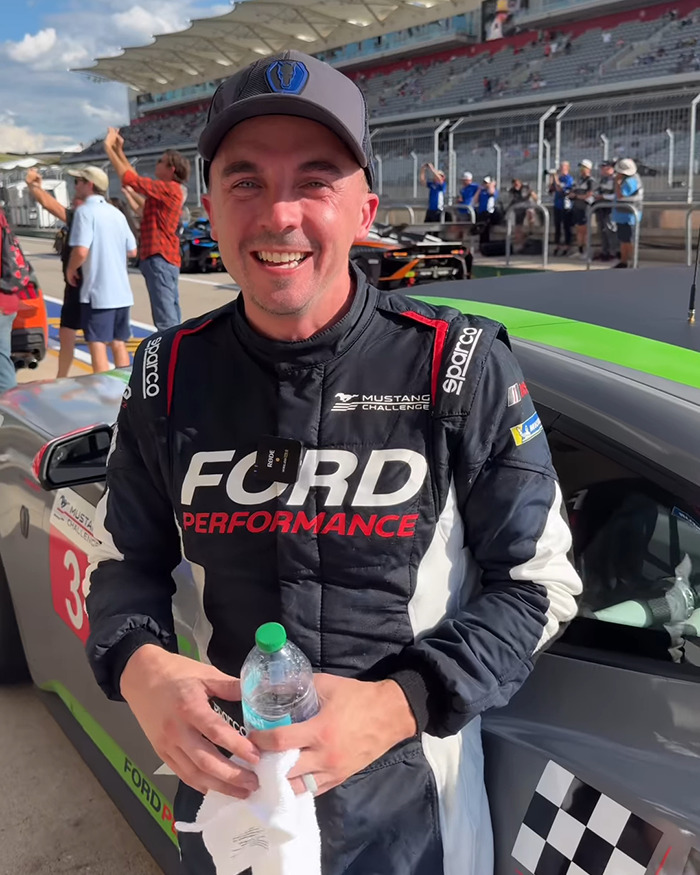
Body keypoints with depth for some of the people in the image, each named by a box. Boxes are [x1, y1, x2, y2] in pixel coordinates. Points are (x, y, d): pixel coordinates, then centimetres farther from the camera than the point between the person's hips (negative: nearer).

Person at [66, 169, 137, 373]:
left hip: (97, 292, -7)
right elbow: (132, 251, 15)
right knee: (119, 345, 14)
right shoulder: (116, 213, 11)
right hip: (121, 291, 7)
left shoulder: (85, 211, -10)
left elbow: (81, 251, -21)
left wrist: (70, 270, -3)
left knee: (98, 346, -2)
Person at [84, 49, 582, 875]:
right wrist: (138, 666, -18)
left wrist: (398, 706, -24)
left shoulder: (461, 370, -15)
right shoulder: (170, 376, -6)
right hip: (224, 787, 3)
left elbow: (538, 583, -10)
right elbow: (125, 561, 4)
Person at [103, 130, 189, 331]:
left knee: (166, 321, -13)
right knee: (171, 320, 12)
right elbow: (136, 178, 29)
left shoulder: (168, 188, -10)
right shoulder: (165, 190, 18)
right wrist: (119, 151, 27)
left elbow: (129, 178, -11)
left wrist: (109, 148, -2)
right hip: (166, 259, 10)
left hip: (159, 259, -10)